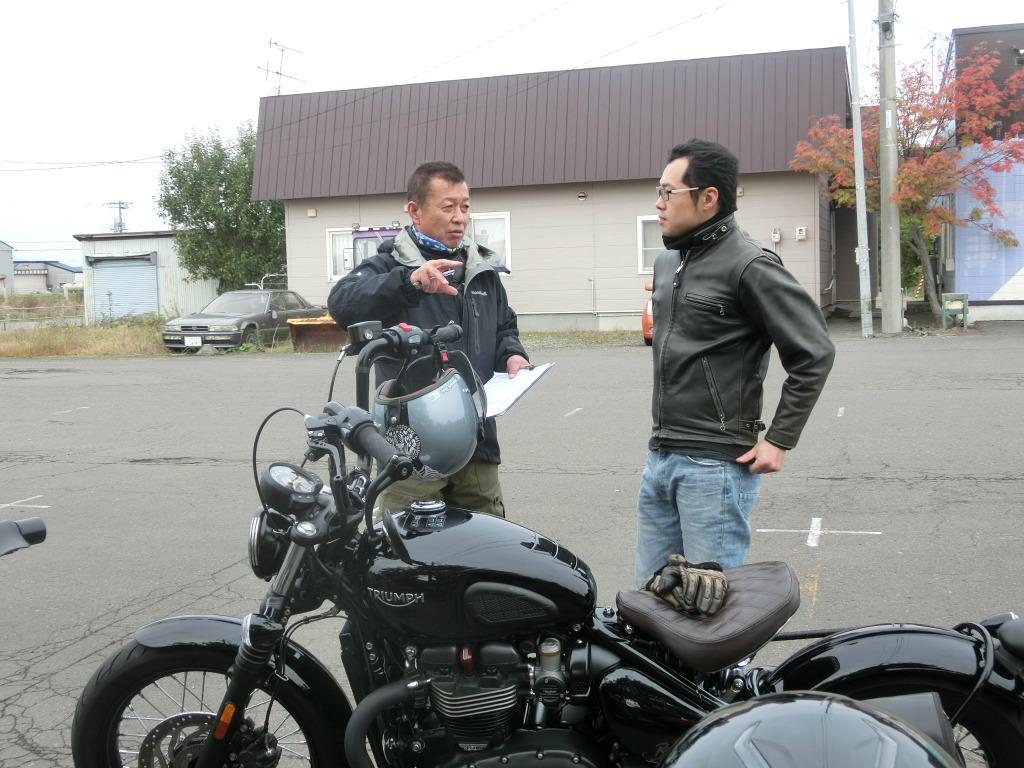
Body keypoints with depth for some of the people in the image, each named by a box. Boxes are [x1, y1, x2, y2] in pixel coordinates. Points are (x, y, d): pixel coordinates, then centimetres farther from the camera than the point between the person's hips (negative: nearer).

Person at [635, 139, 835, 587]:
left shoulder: (749, 265, -13)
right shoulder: (666, 262, 14)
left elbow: (814, 353, -13)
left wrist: (779, 441, -12)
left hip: (716, 466, -8)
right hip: (659, 459, 8)